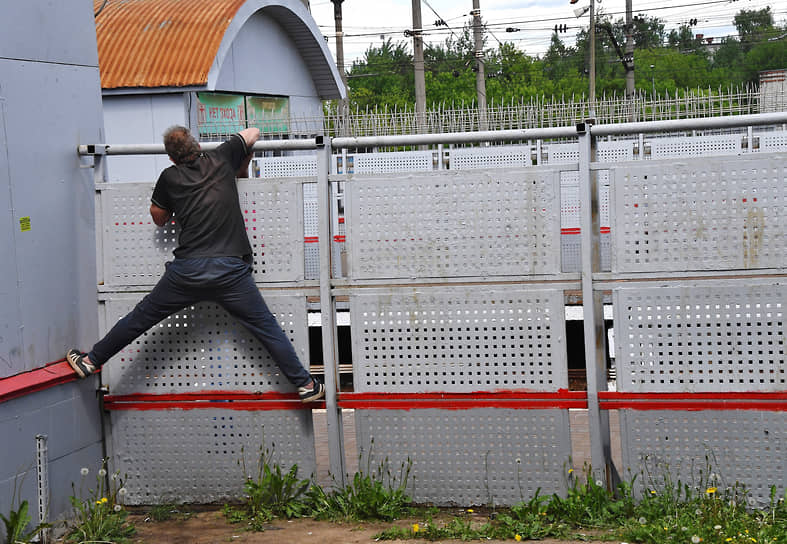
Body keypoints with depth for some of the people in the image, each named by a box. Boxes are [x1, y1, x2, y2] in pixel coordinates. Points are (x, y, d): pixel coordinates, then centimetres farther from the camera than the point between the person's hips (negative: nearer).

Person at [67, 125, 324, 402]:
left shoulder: (170, 177, 8)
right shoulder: (221, 159, 7)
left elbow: (158, 218, 23)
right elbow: (252, 133, 27)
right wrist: (241, 171, 42)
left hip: (188, 270, 0)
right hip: (231, 270, 0)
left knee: (141, 317, 14)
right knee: (267, 328, 6)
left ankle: (91, 360, 25)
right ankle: (305, 385, 7)